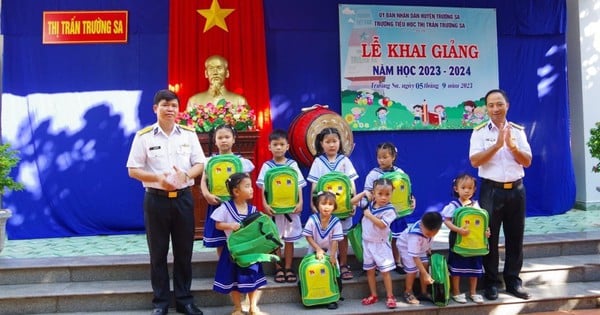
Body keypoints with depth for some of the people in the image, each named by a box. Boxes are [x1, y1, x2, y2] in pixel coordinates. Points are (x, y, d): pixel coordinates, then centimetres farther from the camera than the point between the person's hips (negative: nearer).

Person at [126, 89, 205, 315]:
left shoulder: (189, 134, 3)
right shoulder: (144, 137, -4)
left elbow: (200, 164, 5)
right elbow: (133, 170, -4)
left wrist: (185, 175, -16)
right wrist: (158, 178, -18)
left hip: (183, 198, 2)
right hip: (156, 199, -2)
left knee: (184, 251, 9)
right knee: (158, 252, 6)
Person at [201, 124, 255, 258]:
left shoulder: (241, 161, 1)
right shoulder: (210, 161, 4)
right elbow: (203, 181, 1)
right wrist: (207, 194, -16)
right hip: (217, 203, 1)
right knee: (219, 242, 7)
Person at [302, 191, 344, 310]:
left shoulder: (336, 222, -18)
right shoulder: (312, 219, -18)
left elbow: (335, 241, -16)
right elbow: (308, 236, -13)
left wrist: (332, 256, -19)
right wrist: (318, 249, -20)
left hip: (330, 252, 0)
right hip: (314, 252, 0)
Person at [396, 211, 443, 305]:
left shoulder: (428, 226, -28)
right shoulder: (415, 236, -45)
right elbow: (415, 257, -40)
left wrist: (428, 247, 12)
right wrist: (425, 274, -40)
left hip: (420, 246, 7)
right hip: (406, 246, -6)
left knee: (425, 265, 1)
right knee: (412, 270, -11)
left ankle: (424, 292, 14)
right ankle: (408, 293, 10)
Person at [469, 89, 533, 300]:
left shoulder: (518, 130, 7)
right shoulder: (480, 132, -2)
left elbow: (527, 162, 2)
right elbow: (475, 161, -13)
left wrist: (512, 146, -15)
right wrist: (497, 144, -20)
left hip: (516, 189, 3)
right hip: (491, 190, -3)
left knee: (515, 237, 9)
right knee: (490, 237, 2)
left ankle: (513, 281, 20)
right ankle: (491, 282, 12)